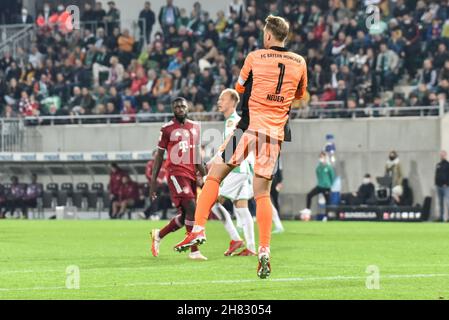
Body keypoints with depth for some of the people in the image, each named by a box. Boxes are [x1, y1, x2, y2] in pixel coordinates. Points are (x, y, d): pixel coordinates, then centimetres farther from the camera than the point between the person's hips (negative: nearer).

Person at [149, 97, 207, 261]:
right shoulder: (167, 129, -1)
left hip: (191, 174, 6)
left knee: (184, 216, 8)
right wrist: (153, 180, -1)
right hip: (176, 173, -6)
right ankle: (194, 251, -14)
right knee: (192, 208, -19)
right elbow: (159, 155, 2)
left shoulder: (195, 127, 14)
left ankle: (158, 235, 32)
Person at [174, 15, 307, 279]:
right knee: (262, 193, 5)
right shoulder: (299, 63, 7)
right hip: (276, 132, 3)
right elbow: (300, 96, 25)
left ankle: (199, 228, -5)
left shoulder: (255, 57, 0)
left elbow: (239, 88, 16)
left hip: (249, 128, -3)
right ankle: (265, 252, -3)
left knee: (214, 176, 6)